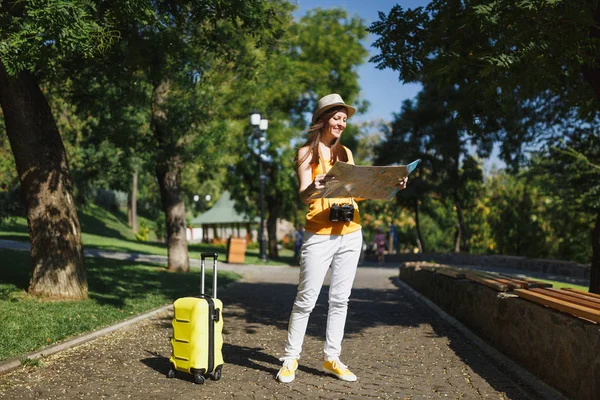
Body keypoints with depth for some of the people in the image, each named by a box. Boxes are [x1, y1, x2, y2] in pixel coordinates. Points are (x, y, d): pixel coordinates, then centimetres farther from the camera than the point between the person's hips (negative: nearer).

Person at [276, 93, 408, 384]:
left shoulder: (345, 153, 16)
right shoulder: (307, 152, 0)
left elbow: (358, 190, 14)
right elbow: (303, 196, -11)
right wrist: (315, 187, -34)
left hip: (351, 233, 5)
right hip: (320, 234, -5)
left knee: (340, 298, 8)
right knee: (306, 299, -4)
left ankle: (331, 358, 16)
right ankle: (290, 358, 7)